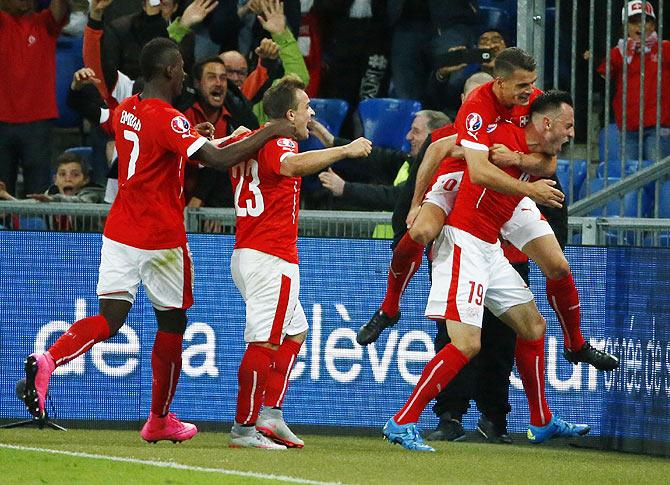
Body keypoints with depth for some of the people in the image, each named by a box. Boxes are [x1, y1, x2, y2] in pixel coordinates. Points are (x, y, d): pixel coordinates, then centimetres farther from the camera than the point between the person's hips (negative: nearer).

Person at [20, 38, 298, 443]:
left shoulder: (126, 111, 7)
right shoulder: (168, 120, -18)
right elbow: (219, 160, -28)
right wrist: (271, 133, -19)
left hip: (120, 231, 6)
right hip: (162, 238, -6)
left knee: (108, 320, -2)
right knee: (172, 323, 12)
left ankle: (48, 360, -30)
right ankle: (160, 420, 21)